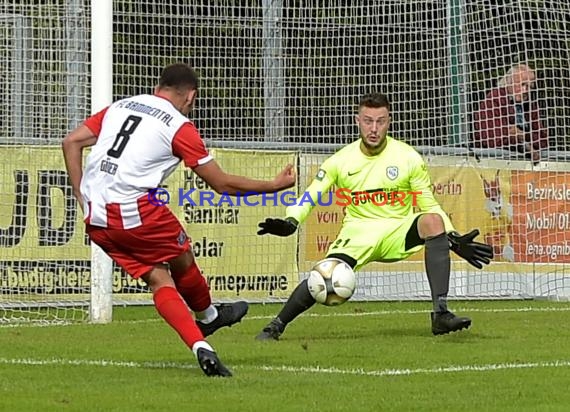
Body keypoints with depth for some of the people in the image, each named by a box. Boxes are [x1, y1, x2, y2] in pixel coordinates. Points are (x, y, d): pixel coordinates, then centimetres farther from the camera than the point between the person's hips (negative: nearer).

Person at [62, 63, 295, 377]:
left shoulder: (119, 107, 16)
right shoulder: (180, 127, -1)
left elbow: (71, 142, 11)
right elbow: (223, 184, 2)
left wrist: (82, 196, 13)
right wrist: (275, 185, 14)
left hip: (95, 219, 6)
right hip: (135, 211, -6)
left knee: (158, 278, 9)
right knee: (182, 262, 21)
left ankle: (199, 346, -2)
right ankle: (208, 317, 44)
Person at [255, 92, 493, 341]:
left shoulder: (408, 158, -3)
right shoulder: (341, 161, -2)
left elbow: (429, 206, 4)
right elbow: (309, 198, 1)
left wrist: (455, 240, -7)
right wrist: (289, 223, -19)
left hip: (399, 232, 0)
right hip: (358, 232, 0)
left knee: (433, 222, -31)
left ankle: (440, 315, -33)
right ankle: (276, 326, -1)